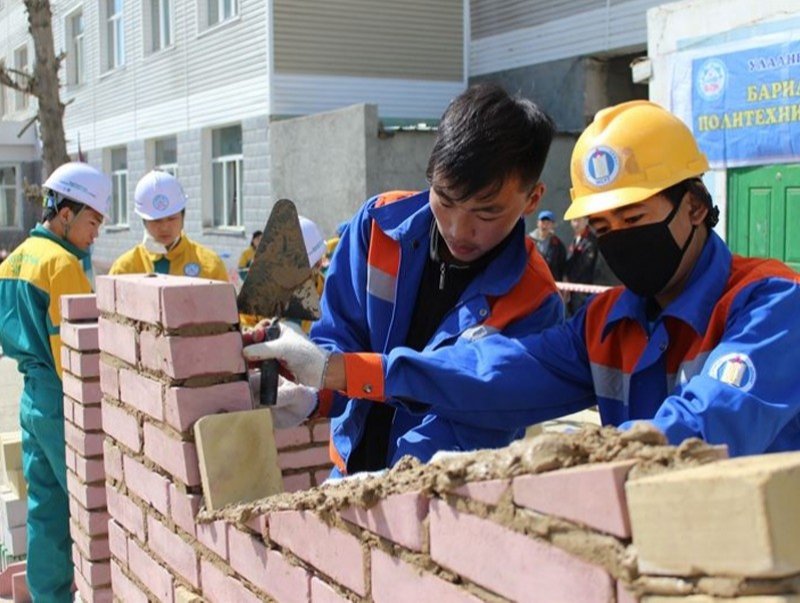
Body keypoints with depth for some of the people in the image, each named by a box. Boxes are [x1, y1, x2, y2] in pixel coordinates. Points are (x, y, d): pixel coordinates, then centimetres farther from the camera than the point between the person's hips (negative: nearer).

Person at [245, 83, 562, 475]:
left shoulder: (533, 306, -13)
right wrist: (313, 394, -18)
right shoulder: (380, 224, -4)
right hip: (349, 472, 3)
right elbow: (337, 336, 2)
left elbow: (474, 431, -16)